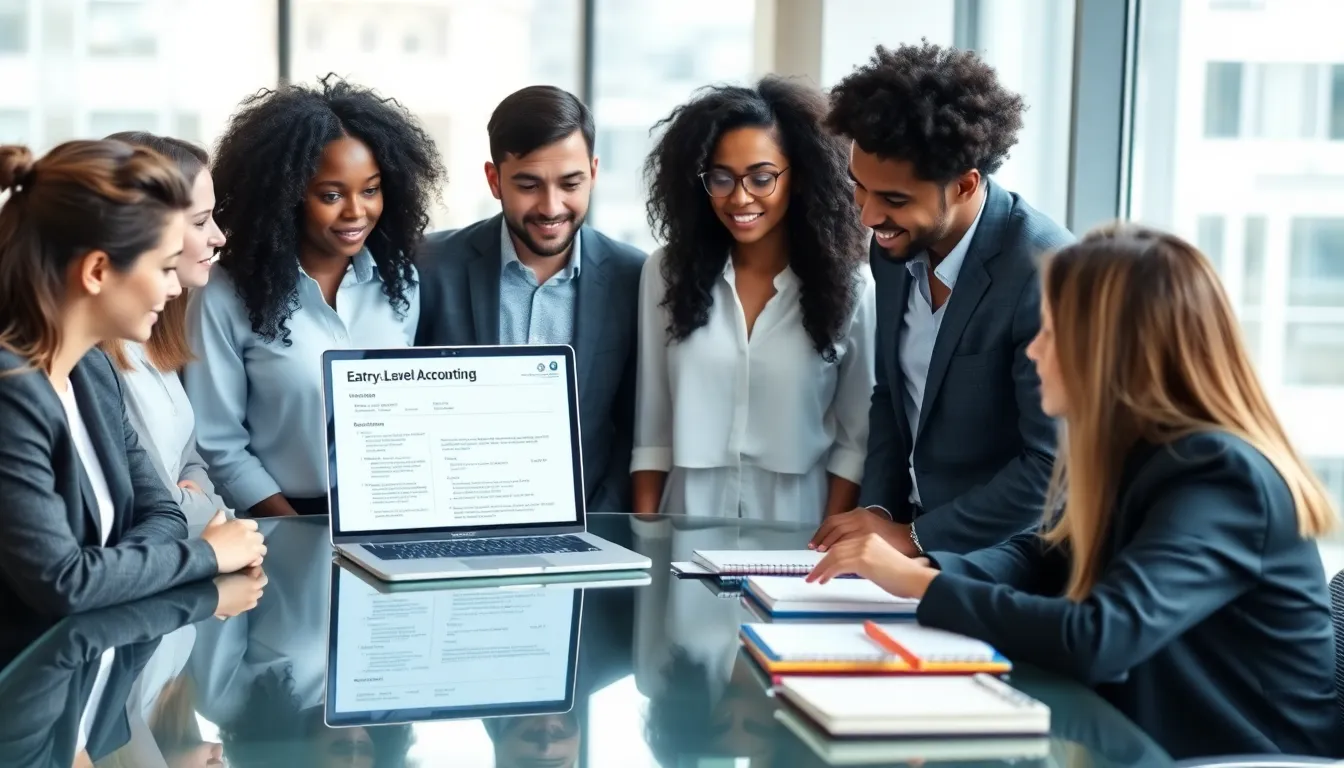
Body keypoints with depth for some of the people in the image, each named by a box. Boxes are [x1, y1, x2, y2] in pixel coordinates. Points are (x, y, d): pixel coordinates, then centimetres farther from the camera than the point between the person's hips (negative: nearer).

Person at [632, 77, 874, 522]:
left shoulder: (847, 283, 2)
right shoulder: (667, 272, 7)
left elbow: (857, 438, 3)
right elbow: (653, 426, 8)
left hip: (796, 527, -1)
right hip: (689, 523, 1)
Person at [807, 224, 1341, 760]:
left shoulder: (1221, 477, -23)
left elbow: (1097, 639, -32)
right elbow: (1040, 557, 12)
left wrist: (921, 584, -23)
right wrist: (923, 569, -8)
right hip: (1145, 742, 7)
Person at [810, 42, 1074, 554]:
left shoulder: (1044, 271, -20)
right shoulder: (897, 243, 0)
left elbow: (1054, 465, -18)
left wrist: (914, 537, -13)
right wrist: (877, 512, 1)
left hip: (1002, 561, -6)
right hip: (911, 535, 6)